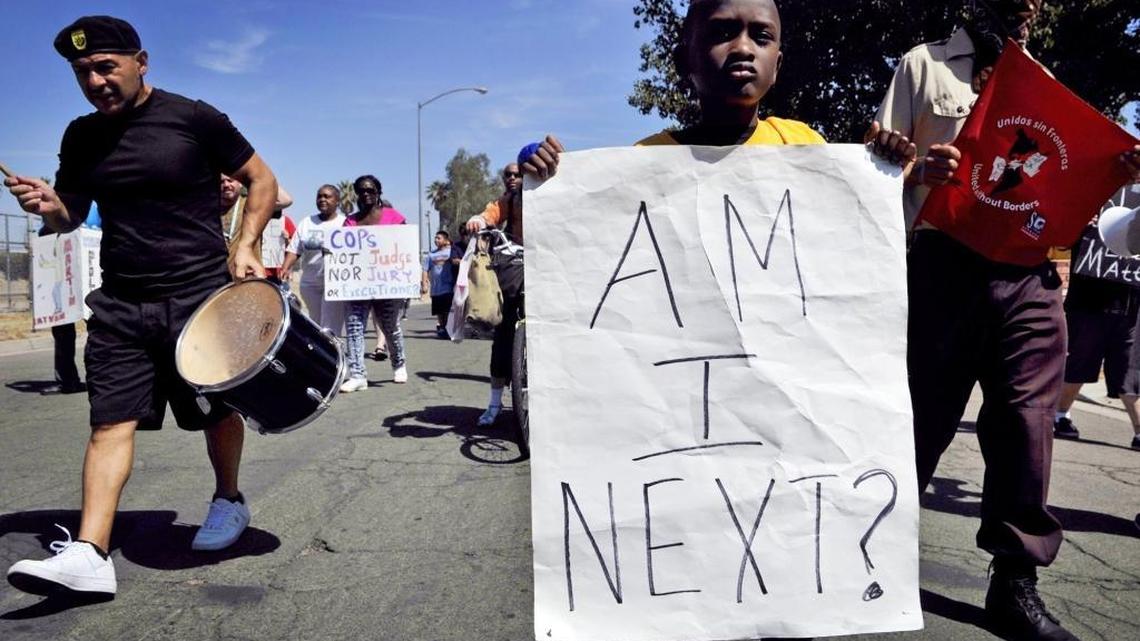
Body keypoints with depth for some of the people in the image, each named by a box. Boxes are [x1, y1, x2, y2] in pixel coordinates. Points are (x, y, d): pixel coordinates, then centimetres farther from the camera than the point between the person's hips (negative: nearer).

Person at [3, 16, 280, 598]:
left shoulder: (194, 118, -5)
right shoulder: (81, 137, 9)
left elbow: (261, 181, 1)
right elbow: (72, 215, 17)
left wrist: (244, 245, -11)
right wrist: (48, 206, -6)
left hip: (200, 294, -3)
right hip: (120, 304, 4)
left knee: (218, 411, 10)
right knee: (110, 421, -4)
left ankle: (229, 501, 34)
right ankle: (89, 555, -5)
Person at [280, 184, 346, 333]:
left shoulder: (345, 223, 1)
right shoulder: (306, 223, 13)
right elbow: (294, 250, 7)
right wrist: (285, 268, -8)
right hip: (310, 283, 5)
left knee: (330, 329, -9)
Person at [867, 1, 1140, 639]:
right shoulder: (926, 64, 8)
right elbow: (878, 158, 3)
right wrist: (918, 166, -18)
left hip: (1029, 273, 4)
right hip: (945, 265, -4)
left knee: (1028, 420, 2)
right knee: (925, 417, 2)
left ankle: (1017, 584, 12)